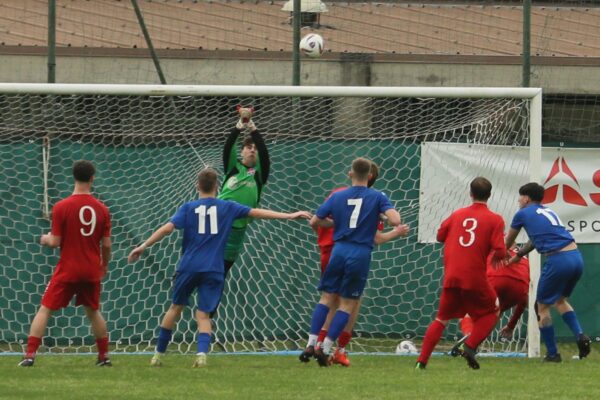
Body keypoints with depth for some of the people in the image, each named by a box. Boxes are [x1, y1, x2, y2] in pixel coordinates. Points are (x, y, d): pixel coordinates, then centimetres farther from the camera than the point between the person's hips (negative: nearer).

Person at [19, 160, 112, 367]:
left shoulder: (61, 207, -12)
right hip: (92, 271, 3)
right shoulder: (101, 209, -2)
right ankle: (104, 356, 23)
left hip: (68, 270, -3)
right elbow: (106, 244, 2)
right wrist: (105, 264, 20)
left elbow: (55, 242, -10)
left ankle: (29, 355, -8)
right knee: (93, 311, 22)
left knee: (45, 310, 2)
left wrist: (46, 239, 13)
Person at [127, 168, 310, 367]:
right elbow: (256, 212, 6)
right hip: (213, 270, 0)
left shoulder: (188, 208, 3)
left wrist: (143, 246, -5)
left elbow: (167, 228, -8)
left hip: (188, 267, 0)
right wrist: (289, 216, 10)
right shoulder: (227, 207, 5)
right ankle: (202, 353, -24)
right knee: (204, 315, 1)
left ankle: (159, 354, 23)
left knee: (176, 307, 17)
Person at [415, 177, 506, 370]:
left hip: (451, 277, 3)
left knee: (442, 319, 15)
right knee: (490, 313, 18)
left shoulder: (458, 214, 8)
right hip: (475, 278, -3)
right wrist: (495, 257, 12)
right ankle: (470, 347, -3)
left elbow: (440, 236, 17)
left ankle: (422, 360, 6)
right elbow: (500, 252, -10)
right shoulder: (495, 220, -2)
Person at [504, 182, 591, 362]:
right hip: (577, 258, 7)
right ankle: (580, 335, 5)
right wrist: (519, 255, 52)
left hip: (558, 260, -7)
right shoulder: (549, 212, 25)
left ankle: (553, 354, 10)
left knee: (542, 306, 10)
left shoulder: (523, 214, 6)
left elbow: (508, 241, 22)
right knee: (560, 299, 26)